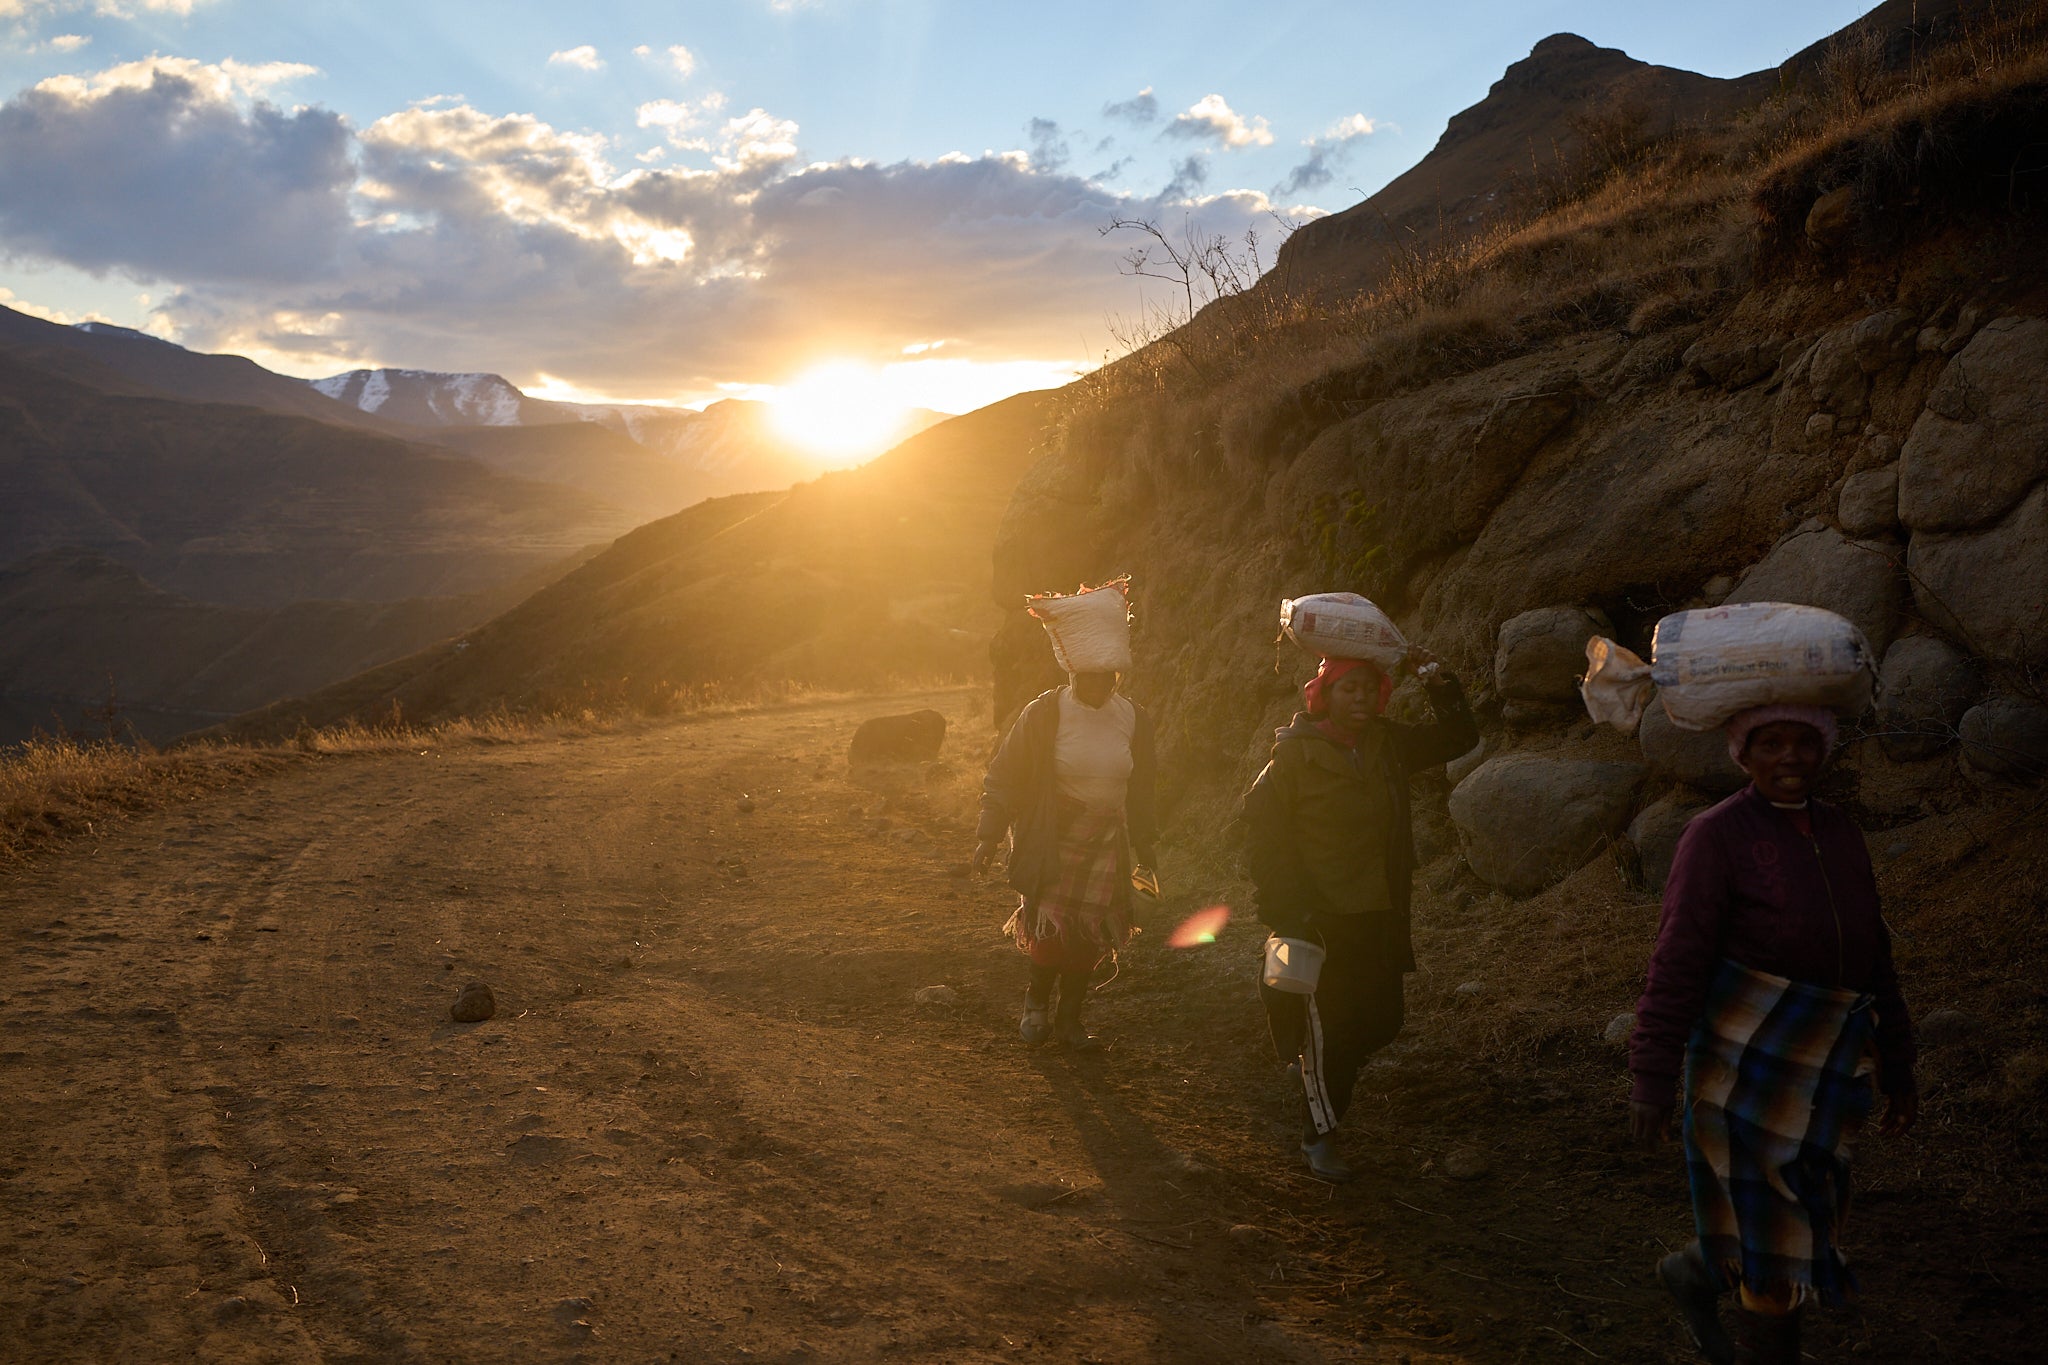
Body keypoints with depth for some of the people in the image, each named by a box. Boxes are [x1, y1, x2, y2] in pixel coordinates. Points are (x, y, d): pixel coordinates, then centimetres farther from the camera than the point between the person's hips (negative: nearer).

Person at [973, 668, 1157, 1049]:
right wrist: (989, 835, -8)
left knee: (1089, 935, 1)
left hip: (1105, 844, 3)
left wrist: (1146, 842, 22)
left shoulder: (1133, 718, 2)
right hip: (1050, 841, -3)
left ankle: (1068, 1019, 16)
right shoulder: (1043, 715, -10)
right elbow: (1003, 775, -4)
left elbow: (1140, 787, 16)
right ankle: (1037, 1001, 17)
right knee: (1052, 928, -11)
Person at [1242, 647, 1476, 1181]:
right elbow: (1265, 836, -9)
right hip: (1322, 917, -6)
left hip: (1380, 916, 6)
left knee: (1381, 1019, 11)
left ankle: (1308, 1057, 40)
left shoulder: (1390, 746, 6)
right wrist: (1288, 912, -14)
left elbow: (1458, 737, 16)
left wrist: (1438, 681, 0)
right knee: (1328, 1029, -1)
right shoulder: (1295, 755, -10)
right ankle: (1320, 1135, 16)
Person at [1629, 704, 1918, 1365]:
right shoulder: (1716, 834, -10)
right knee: (1780, 1219, -1)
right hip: (1749, 1051, -7)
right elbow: (1678, 962, -13)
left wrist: (1898, 1068, 15)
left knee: (1802, 1206, 15)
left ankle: (1696, 1272, 42)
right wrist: (1652, 1079, -15)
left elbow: (1871, 957, 15)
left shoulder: (1839, 833, 10)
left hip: (1824, 1058, 7)